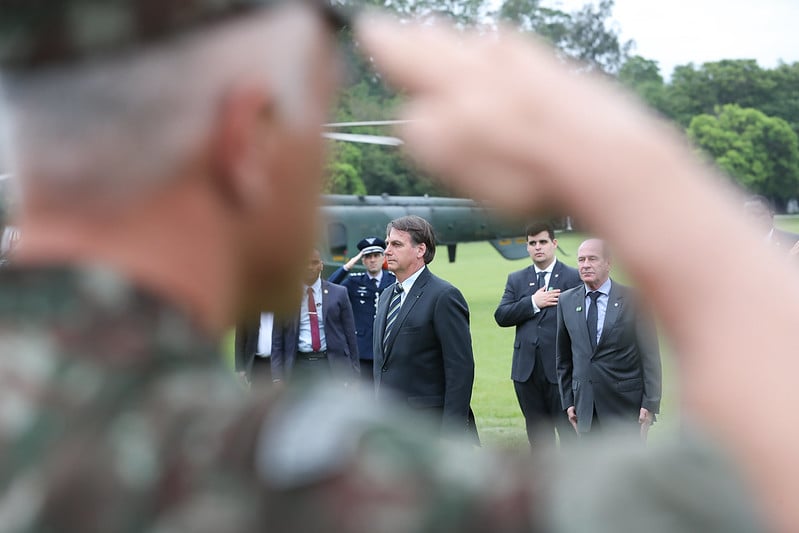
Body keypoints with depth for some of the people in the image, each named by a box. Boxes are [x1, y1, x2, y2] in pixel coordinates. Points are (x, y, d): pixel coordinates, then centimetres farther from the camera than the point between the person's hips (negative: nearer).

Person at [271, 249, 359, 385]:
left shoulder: (338, 293, 6)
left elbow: (350, 335, 7)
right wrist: (277, 376, -2)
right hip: (298, 365, 1)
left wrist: (352, 373, 3)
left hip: (332, 365, 0)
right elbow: (277, 340, 6)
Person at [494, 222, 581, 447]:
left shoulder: (574, 278, 0)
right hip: (527, 369, 4)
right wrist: (533, 303, -13)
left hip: (561, 369, -4)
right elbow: (501, 316, -1)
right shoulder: (516, 279, 12)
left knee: (569, 431, -2)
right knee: (537, 433, 12)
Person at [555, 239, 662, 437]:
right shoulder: (567, 301, 8)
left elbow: (650, 355, -4)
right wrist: (568, 401, 10)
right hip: (585, 404, 3)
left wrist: (650, 403, -9)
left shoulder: (632, 299, -4)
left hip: (625, 405, -3)